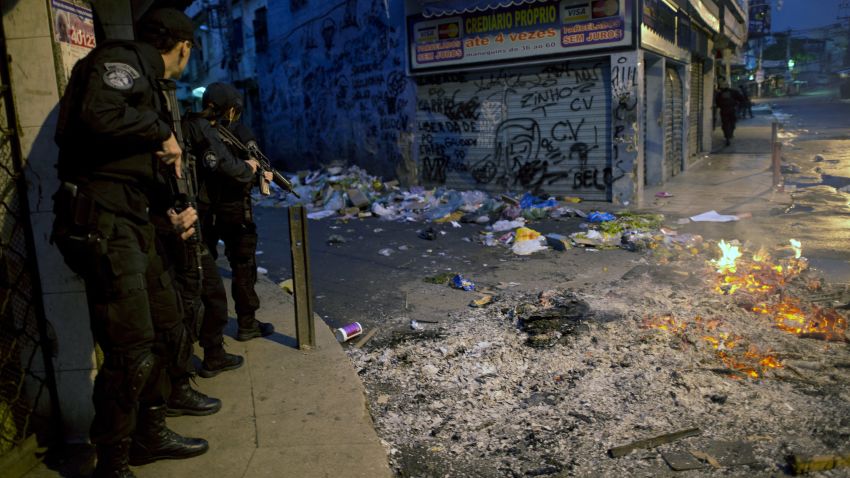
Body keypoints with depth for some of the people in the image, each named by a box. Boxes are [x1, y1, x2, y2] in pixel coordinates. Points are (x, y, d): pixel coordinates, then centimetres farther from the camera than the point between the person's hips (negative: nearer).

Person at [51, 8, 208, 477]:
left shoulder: (143, 75, 22)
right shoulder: (121, 59, -6)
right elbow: (99, 117, -25)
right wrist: (161, 132, -12)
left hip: (130, 222, 10)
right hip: (100, 222, -10)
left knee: (164, 327, 16)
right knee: (132, 352, -8)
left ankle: (150, 435, 30)